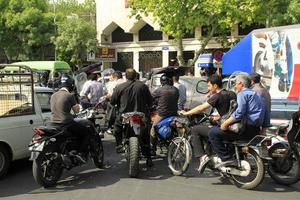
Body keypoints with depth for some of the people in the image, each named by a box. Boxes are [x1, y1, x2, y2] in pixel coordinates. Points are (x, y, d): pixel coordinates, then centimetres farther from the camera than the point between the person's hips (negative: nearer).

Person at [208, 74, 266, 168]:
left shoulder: (242, 94, -7)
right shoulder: (254, 94, 24)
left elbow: (240, 113, -23)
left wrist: (226, 123, -16)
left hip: (247, 129, -10)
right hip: (256, 129, 10)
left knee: (213, 133, -9)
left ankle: (226, 158, -16)